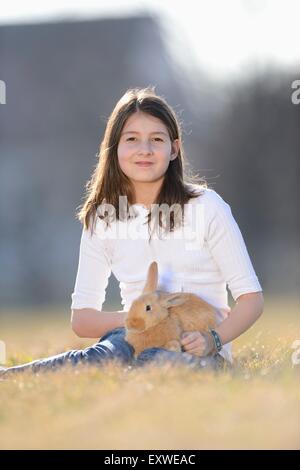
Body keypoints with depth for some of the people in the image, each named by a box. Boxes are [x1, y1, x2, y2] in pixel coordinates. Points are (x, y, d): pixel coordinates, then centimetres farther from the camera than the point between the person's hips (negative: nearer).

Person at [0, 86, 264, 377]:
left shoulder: (206, 207, 0)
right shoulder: (102, 219, 8)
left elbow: (251, 297, 0)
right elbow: (81, 319, 7)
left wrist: (213, 340, -19)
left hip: (197, 351, -2)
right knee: (117, 347, -35)